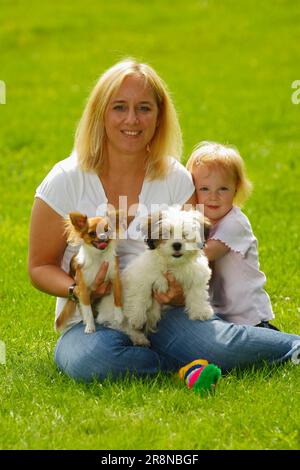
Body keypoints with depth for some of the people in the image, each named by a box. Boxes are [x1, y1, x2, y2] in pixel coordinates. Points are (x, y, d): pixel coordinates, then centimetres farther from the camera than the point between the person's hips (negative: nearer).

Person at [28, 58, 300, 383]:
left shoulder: (176, 180, 1)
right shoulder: (65, 182, -5)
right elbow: (40, 267, 2)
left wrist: (180, 292, -18)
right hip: (91, 322, -1)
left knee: (219, 345, -31)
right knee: (89, 361, -37)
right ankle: (188, 366, -17)